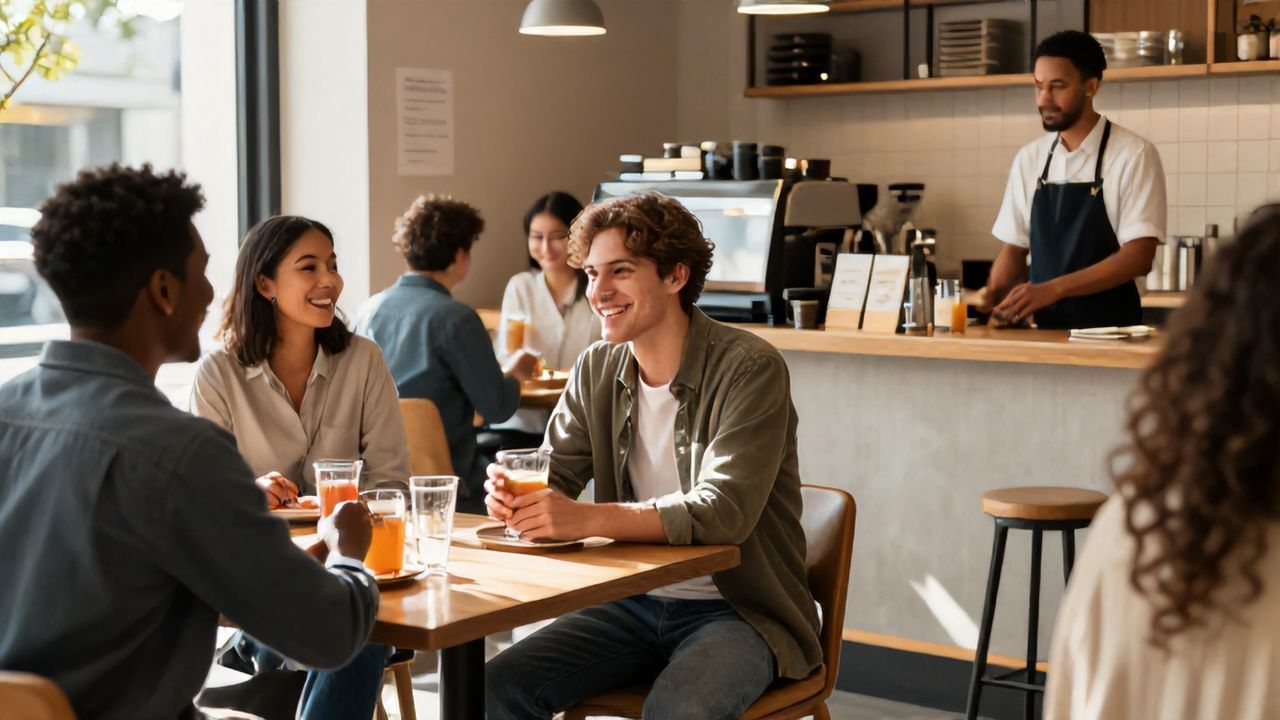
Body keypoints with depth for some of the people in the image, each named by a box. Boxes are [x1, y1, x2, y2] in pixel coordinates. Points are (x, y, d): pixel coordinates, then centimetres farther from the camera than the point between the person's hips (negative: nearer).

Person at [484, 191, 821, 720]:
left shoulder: (750, 369, -16)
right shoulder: (597, 370, 4)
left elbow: (725, 511, -26)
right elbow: (554, 476, 7)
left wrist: (588, 520, -35)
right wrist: (513, 493, -19)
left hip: (741, 611, -5)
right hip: (635, 603, 6)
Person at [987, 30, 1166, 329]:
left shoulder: (1134, 155, -3)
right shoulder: (1029, 159, 11)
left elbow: (1138, 257, -10)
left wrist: (1053, 289, -19)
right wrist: (995, 297, -5)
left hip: (1108, 330, -4)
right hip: (1044, 329, 4)